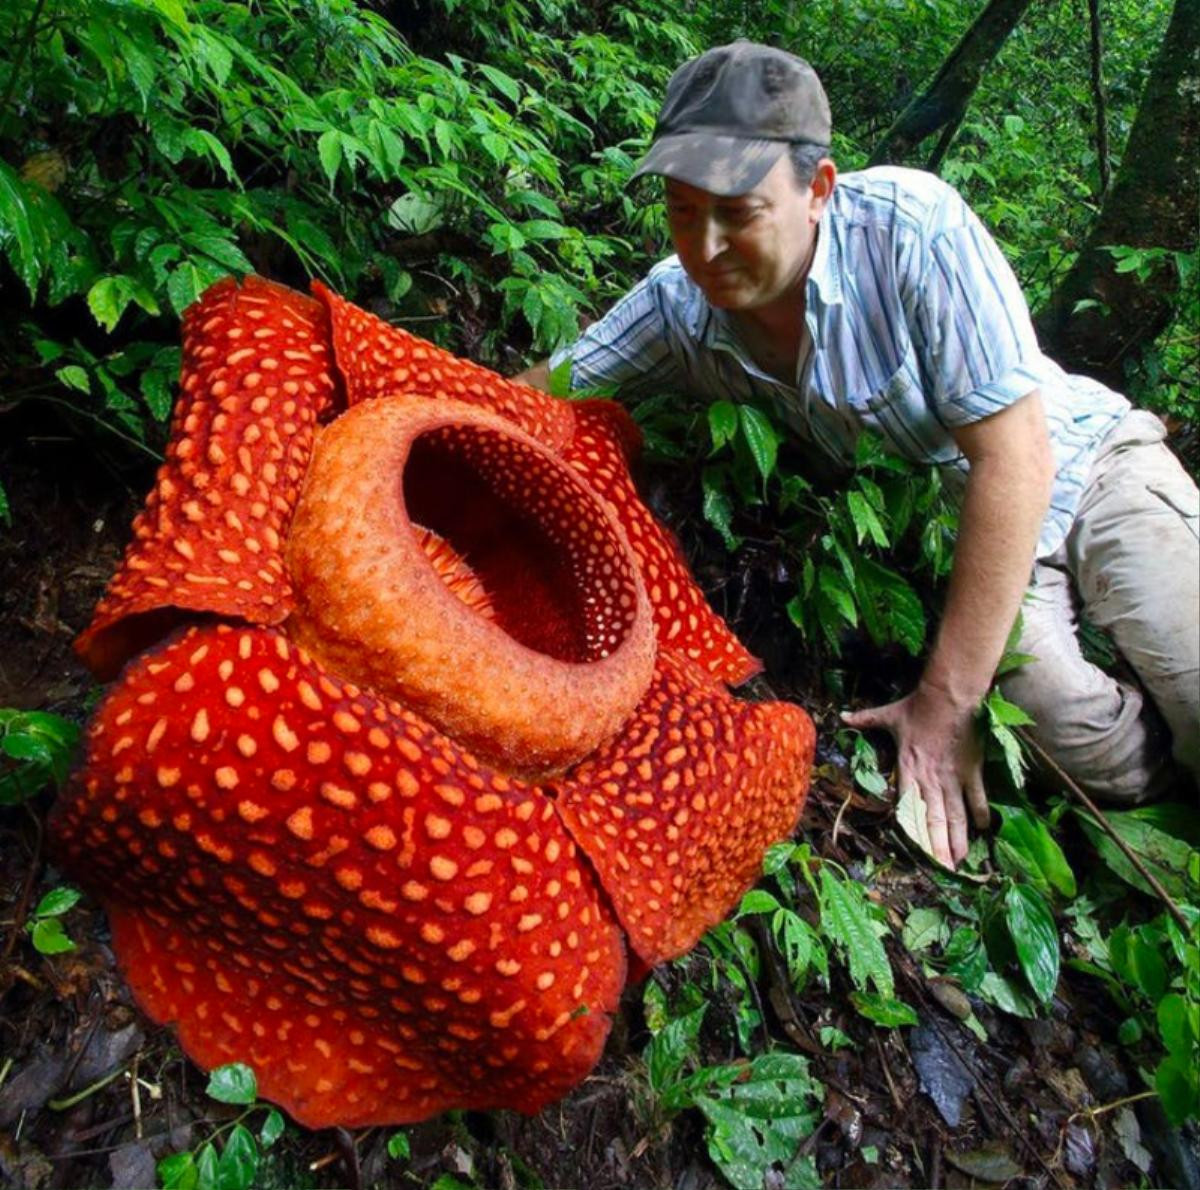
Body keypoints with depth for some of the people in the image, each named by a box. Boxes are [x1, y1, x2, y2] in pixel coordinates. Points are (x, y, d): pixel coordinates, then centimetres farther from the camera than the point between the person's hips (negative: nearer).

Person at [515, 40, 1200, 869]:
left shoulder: (912, 223, -29)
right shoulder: (678, 304, -16)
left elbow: (1014, 458, -29)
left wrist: (943, 702, -28)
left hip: (1081, 467, -2)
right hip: (946, 532, 2)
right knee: (1111, 765, -17)